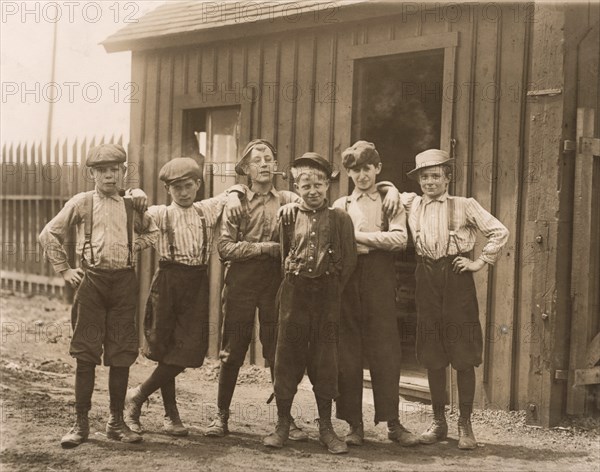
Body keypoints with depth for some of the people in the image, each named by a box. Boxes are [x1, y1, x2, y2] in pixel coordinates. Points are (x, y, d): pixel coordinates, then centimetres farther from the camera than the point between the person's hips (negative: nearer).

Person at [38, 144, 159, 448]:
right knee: (86, 354, -1)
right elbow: (48, 235, 5)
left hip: (124, 281, 2)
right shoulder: (81, 203, 2)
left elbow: (152, 231, 26)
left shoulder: (131, 206, 9)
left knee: (121, 355, 4)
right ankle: (81, 423, 6)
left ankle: (116, 422, 15)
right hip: (91, 280, -2)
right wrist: (64, 270, 1)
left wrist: (134, 248, 10)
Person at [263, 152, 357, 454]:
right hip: (294, 292, 1)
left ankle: (326, 427, 12)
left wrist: (332, 289, -2)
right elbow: (282, 256, 12)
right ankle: (282, 424, 12)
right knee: (287, 355, 3)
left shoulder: (340, 218, 1)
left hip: (327, 294, -1)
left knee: (325, 360, 4)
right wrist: (291, 275, 5)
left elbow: (349, 260, 1)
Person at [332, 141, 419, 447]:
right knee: (348, 353, 0)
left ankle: (393, 423, 5)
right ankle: (354, 425, 7)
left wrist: (357, 235, -7)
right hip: (348, 281, 1)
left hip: (380, 283, -1)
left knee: (386, 352, -2)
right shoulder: (340, 206, 14)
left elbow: (399, 239, -7)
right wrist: (376, 244, -10)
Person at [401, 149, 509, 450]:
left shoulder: (465, 206, 2)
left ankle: (465, 424, 6)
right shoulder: (411, 204, 9)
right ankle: (438, 422, 17)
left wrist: (481, 262, -2)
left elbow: (500, 232, 1)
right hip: (427, 280, 3)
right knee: (432, 357, 6)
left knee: (464, 357, -2)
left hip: (457, 278, -3)